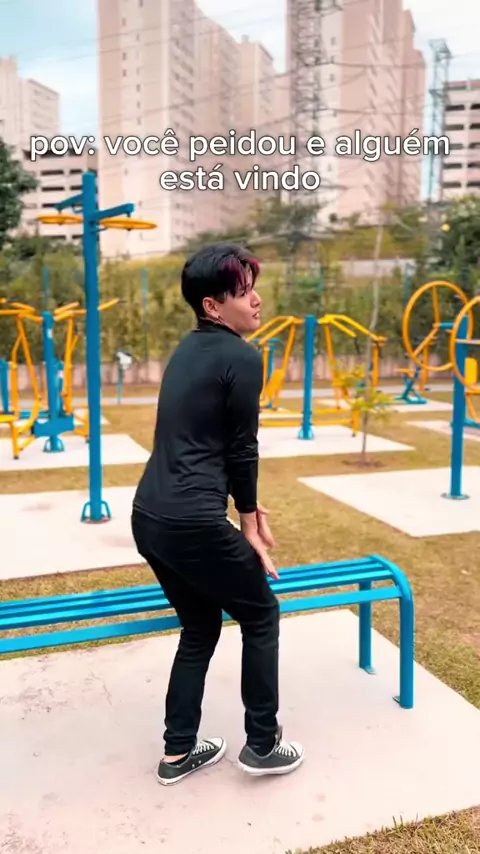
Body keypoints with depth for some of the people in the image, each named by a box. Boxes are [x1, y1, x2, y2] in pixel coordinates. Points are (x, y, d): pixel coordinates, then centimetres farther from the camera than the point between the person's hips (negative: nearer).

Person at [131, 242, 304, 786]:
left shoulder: (190, 349, 14)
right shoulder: (242, 358, -12)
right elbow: (241, 449, -8)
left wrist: (245, 503, 23)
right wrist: (248, 522, 6)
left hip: (148, 516, 9)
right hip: (192, 523, -8)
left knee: (200, 626, 24)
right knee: (261, 615, 15)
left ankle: (178, 753, 35)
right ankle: (262, 746, 28)